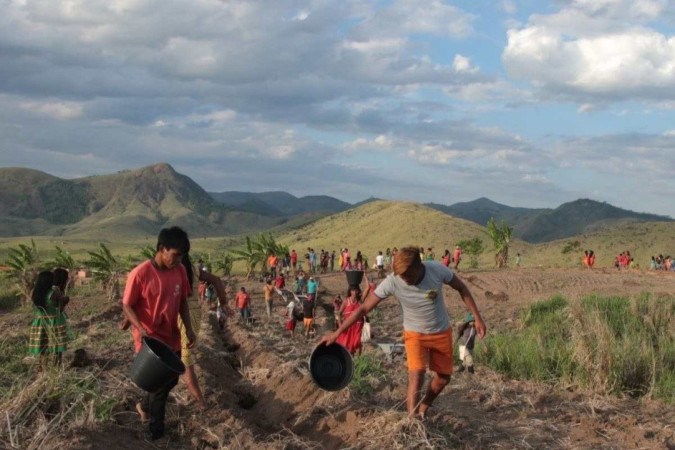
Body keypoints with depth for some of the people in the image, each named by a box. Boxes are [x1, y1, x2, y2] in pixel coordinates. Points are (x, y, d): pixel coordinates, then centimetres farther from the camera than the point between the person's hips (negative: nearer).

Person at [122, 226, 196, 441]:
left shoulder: (180, 271, -3)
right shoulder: (140, 273, -21)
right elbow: (127, 305, -13)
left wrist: (188, 328, 0)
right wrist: (140, 329, -26)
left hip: (172, 339, 6)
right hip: (149, 341, -6)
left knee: (170, 380, 20)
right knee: (159, 384, 4)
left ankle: (146, 406, 47)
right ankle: (157, 432, 23)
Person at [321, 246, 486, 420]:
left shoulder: (437, 269, -26)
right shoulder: (392, 282, -28)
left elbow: (461, 288, -7)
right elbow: (364, 308, -23)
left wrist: (477, 317, -9)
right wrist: (337, 333, -25)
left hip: (442, 332, 2)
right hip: (415, 333, -2)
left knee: (443, 377, 11)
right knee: (416, 374, -21)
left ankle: (423, 410, 34)